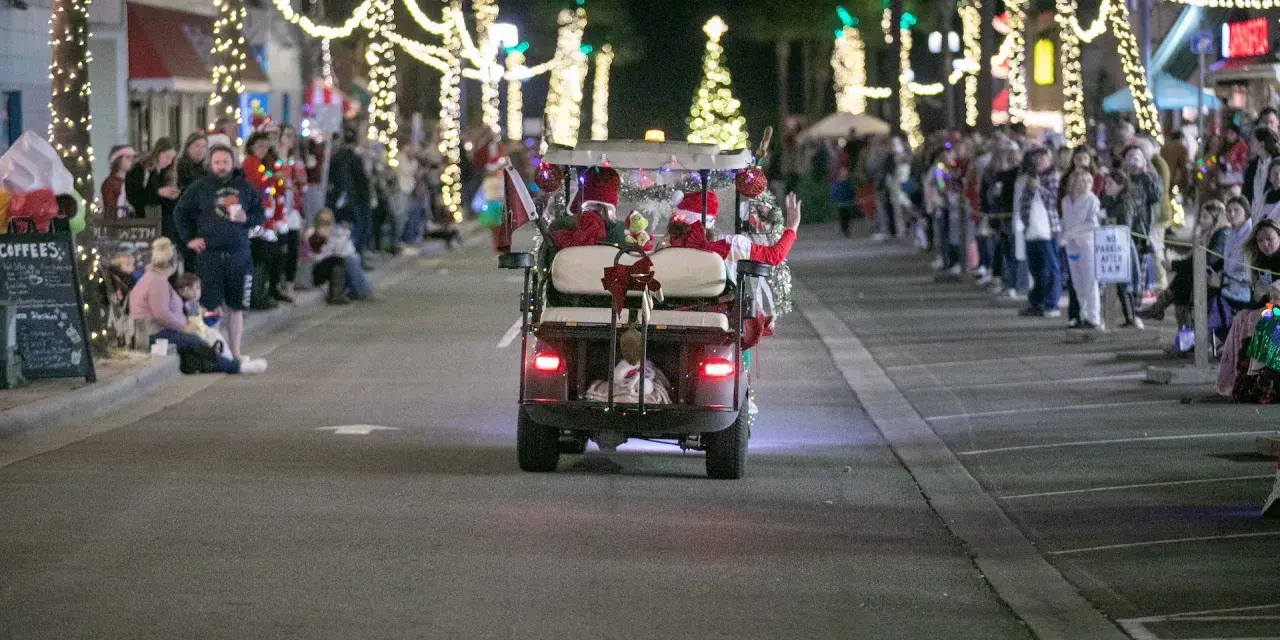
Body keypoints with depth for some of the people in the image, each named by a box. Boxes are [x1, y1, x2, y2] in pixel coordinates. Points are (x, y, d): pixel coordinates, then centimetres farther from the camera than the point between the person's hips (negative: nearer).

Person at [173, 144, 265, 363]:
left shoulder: (245, 188, 9)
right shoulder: (200, 187, 3)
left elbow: (261, 214, 15)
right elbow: (180, 212, 9)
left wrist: (246, 218, -6)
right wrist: (189, 238, 2)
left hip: (239, 254, 3)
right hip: (209, 254, -3)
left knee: (236, 306, 8)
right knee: (210, 306, -6)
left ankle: (235, 352, 16)